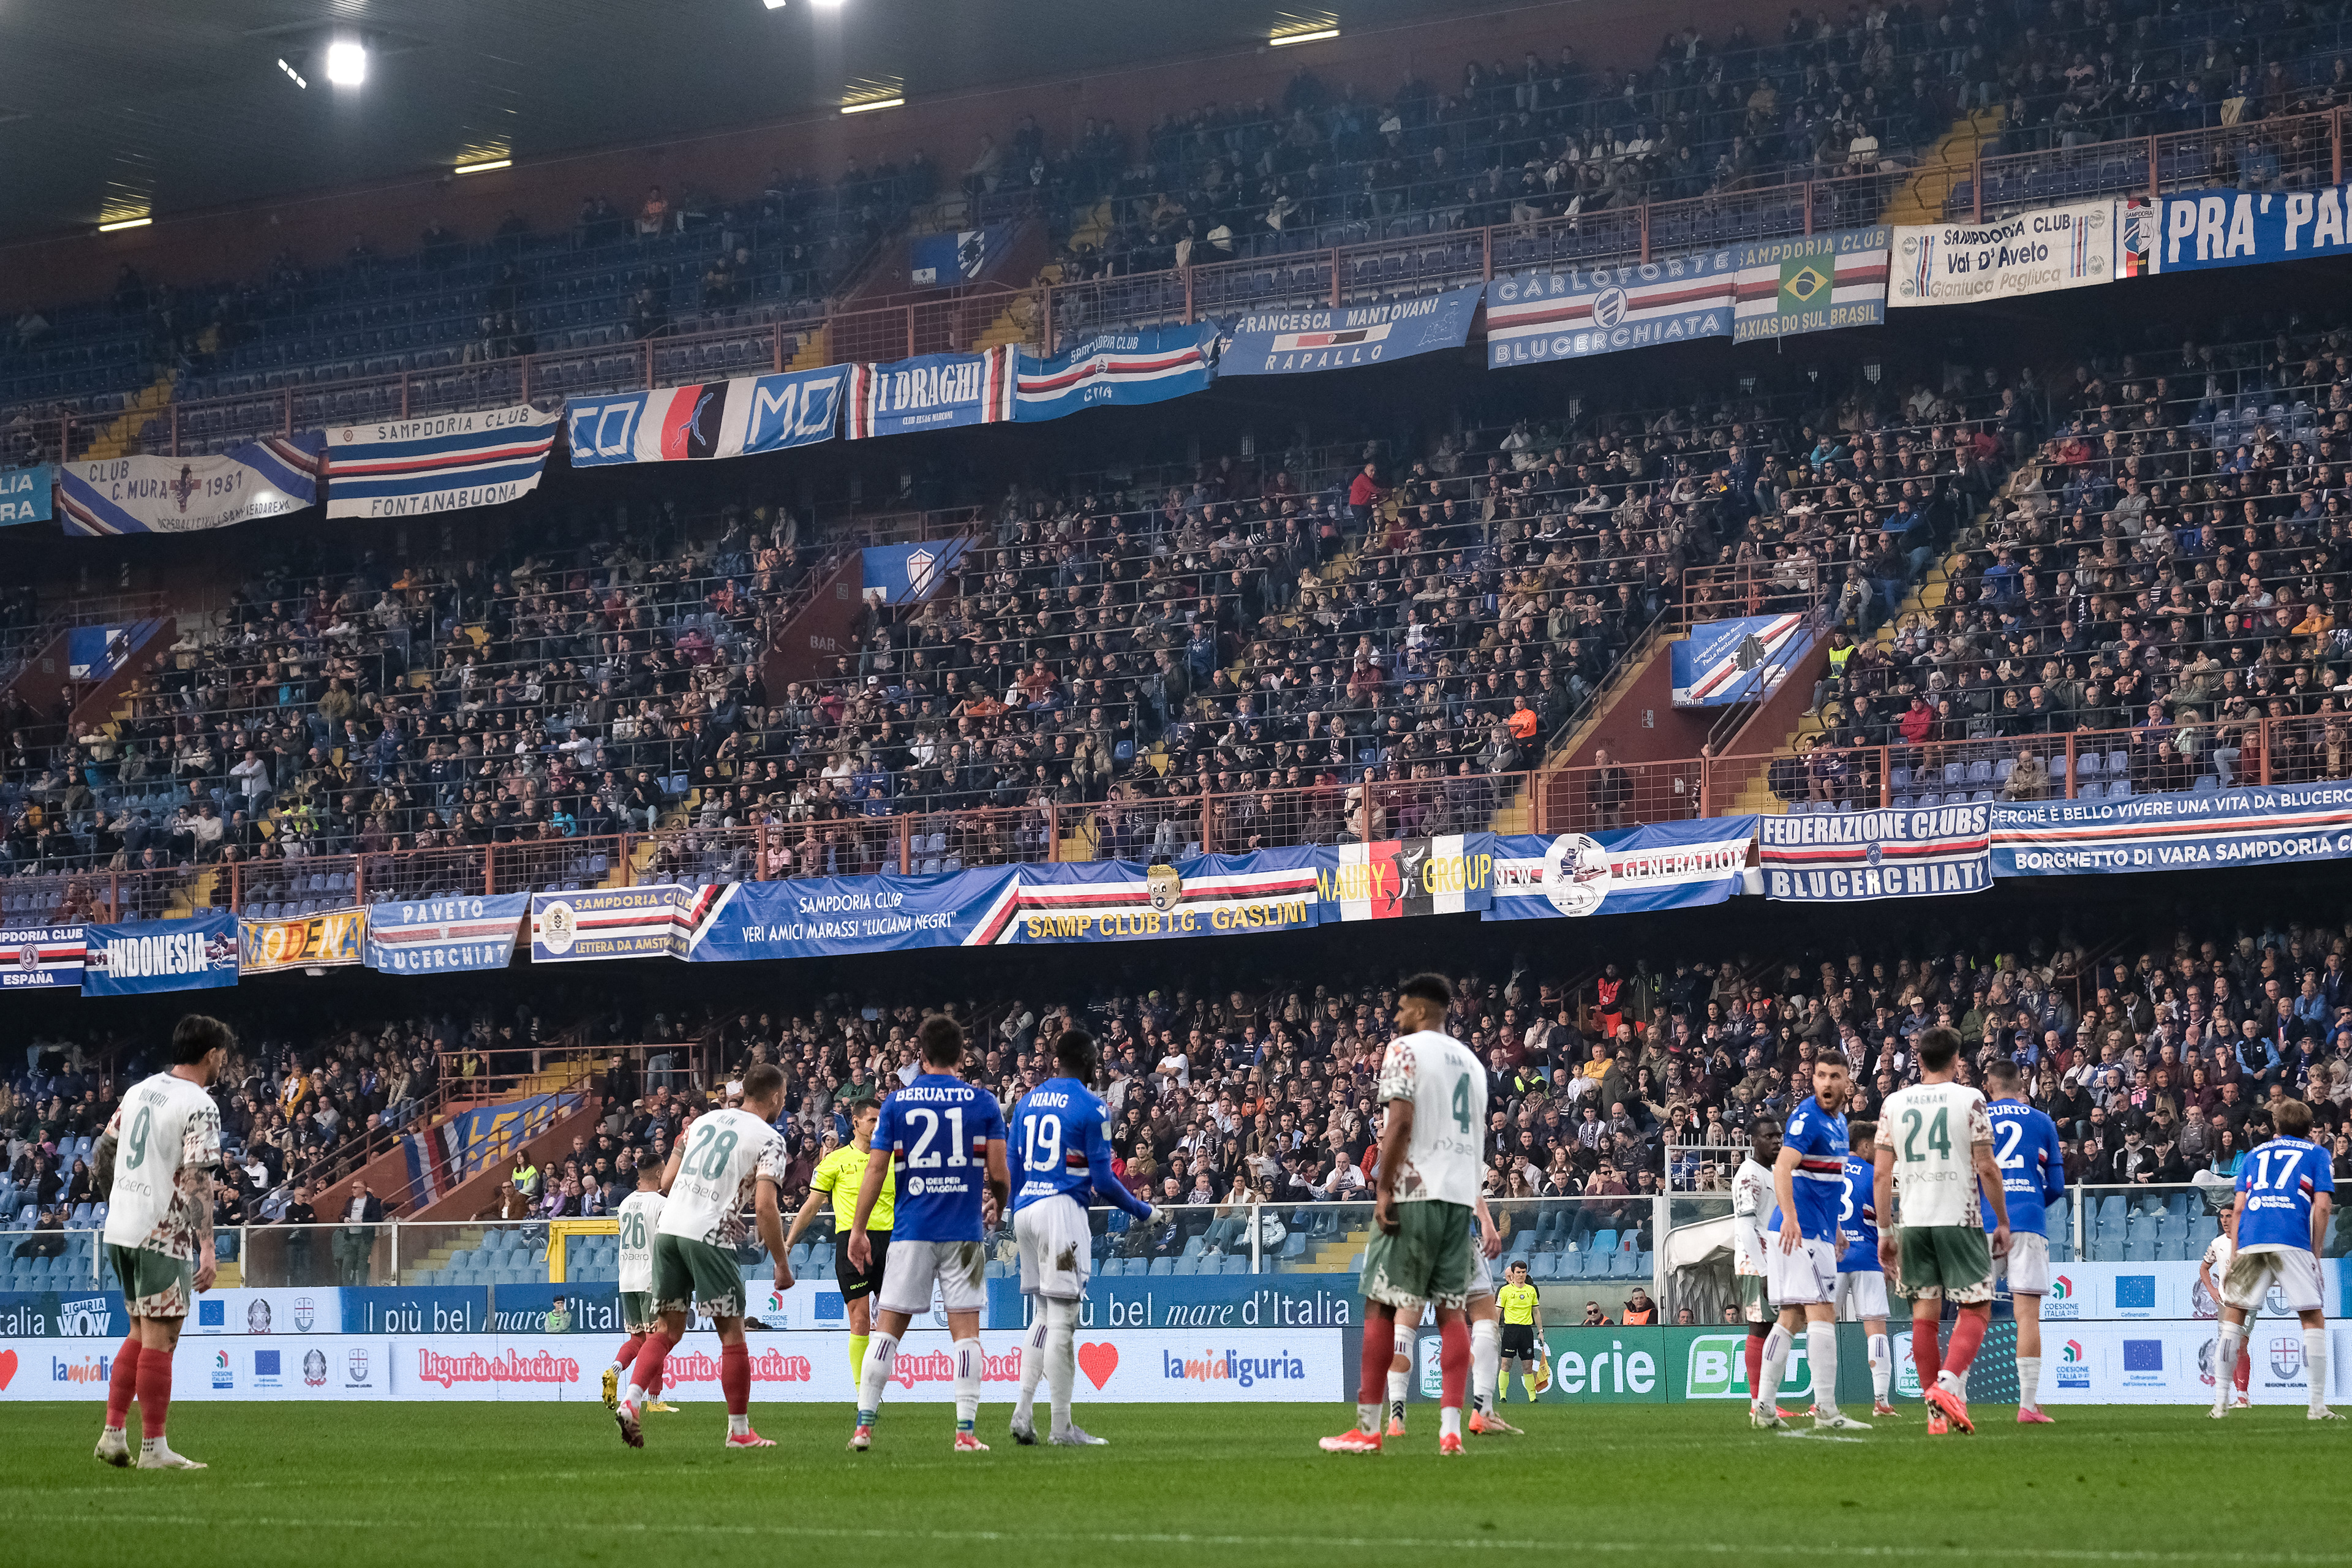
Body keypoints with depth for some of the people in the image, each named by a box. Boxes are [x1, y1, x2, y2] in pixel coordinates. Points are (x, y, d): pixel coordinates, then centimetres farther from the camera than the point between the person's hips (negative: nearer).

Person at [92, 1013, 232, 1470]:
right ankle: (153, 1449, 0)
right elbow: (197, 1179, -19)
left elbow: (104, 1149, 18)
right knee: (159, 1339, -3)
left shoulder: (140, 1090, 12)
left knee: (141, 1334, 18)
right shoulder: (199, 1106, -11)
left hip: (119, 1230, 8)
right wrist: (208, 1248, -21)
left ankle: (112, 1433, 14)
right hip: (163, 1234, -8)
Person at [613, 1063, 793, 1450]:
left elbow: (666, 1181, 17)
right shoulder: (769, 1140, -1)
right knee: (732, 1334, 5)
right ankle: (739, 1432, 10)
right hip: (710, 1236, -5)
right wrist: (782, 1265, -5)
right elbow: (765, 1207, -12)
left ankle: (631, 1401, -5)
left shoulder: (704, 1120, 17)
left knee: (667, 1329, 14)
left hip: (669, 1226, 5)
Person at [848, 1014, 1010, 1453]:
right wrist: (996, 1209, 18)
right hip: (964, 1232, -1)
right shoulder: (983, 1101, 1)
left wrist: (858, 1229, 6)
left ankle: (864, 1426, 2)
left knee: (887, 1331, 7)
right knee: (966, 1332, 2)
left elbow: (876, 1171, 0)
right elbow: (999, 1174, -2)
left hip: (911, 1233, 1)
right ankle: (965, 1431, -5)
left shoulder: (897, 1102, 3)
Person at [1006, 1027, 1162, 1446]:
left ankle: (1023, 1412, 7)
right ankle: (1061, 1426, -2)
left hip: (1026, 1209, 7)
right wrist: (1144, 1211, 7)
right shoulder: (1091, 1106, -6)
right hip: (1062, 1209, -7)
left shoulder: (1027, 1102, 14)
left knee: (1043, 1314, 16)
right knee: (1062, 1318, -4)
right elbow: (1103, 1180, -7)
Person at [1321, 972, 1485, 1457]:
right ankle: (1451, 1429, -5)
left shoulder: (1405, 1049, -3)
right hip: (1460, 1195, 7)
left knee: (1381, 1306, -1)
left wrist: (1384, 1187, -12)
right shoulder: (1471, 1061, 19)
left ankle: (1367, 1428, -2)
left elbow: (1401, 1120, -14)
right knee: (1451, 1308, 4)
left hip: (1414, 1193, -7)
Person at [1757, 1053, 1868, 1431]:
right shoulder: (1807, 1116, -13)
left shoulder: (1838, 1120, 17)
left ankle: (1764, 1407, 11)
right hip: (1801, 1232, -10)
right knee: (1823, 1315, -12)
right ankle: (1826, 1412, -14)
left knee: (1793, 1318, 9)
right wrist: (1789, 1217, -41)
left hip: (1817, 1232, 10)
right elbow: (1783, 1167, -27)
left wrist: (1834, 1230, 35)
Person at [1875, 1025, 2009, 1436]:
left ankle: (1937, 1412, 6)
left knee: (1924, 1316, 7)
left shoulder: (1894, 1103, 8)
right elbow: (1987, 1168, -4)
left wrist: (1884, 1230, 13)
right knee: (1975, 1310, 2)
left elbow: (1882, 1175, 6)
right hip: (1959, 1218, -3)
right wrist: (2003, 1222, 5)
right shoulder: (1969, 1099, -1)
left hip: (1912, 1220, 3)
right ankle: (1946, 1383, -21)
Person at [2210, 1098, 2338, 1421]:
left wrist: (2235, 1253, 17)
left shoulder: (2254, 1154, 24)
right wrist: (2316, 1253, 8)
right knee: (2314, 1319, 4)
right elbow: (2322, 1206, 3)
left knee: (2233, 1313, 12)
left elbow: (2238, 1208, 15)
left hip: (2251, 1242, 3)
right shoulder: (2317, 1154, 17)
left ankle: (2221, 1402, 6)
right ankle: (2317, 1406, -3)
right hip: (2294, 1243, -3)